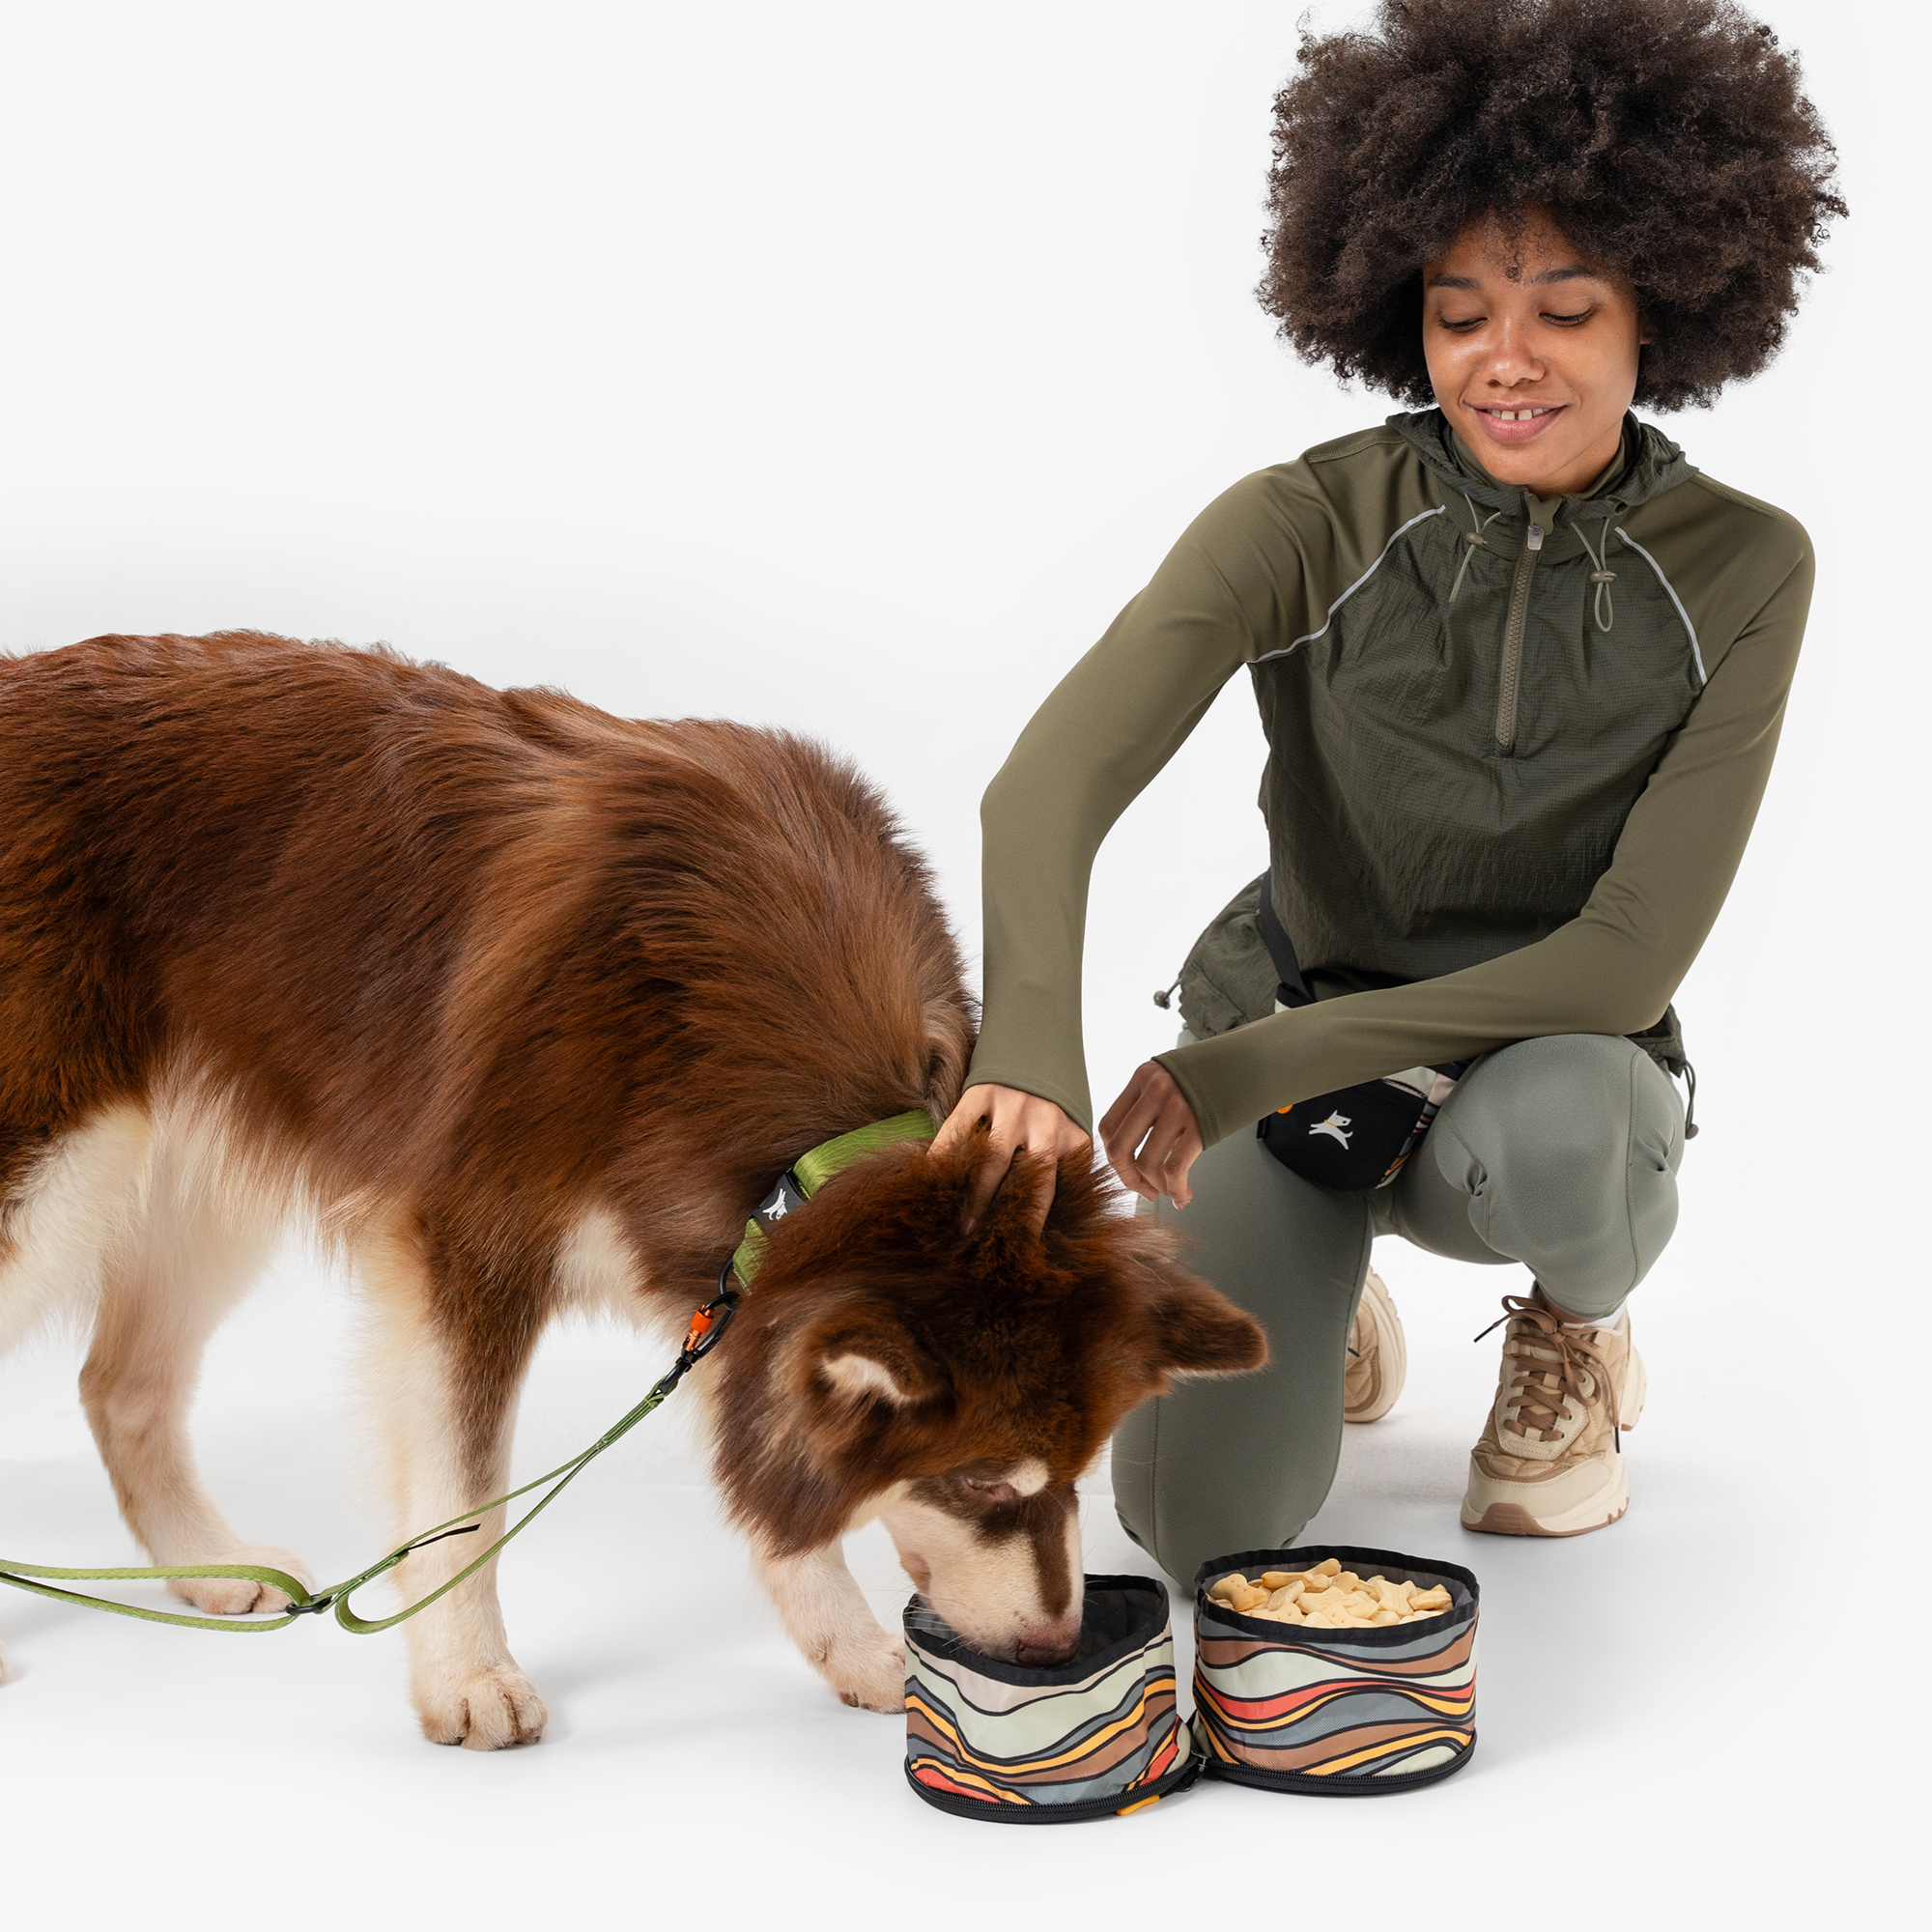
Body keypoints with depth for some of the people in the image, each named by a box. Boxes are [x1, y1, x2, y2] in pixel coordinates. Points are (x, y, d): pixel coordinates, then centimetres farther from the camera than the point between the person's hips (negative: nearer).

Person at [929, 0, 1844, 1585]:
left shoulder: (1743, 572, -14)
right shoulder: (1308, 527, -17)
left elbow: (1633, 955, -19)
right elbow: (1051, 782, -31)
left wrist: (1245, 1066, -25)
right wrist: (1030, 1049, -52)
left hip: (1555, 1080, 0)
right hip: (1276, 1065, 0)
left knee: (1538, 1126, -38)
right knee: (1200, 1523, -18)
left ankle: (1581, 1332, 2)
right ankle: (1321, 1295, 19)